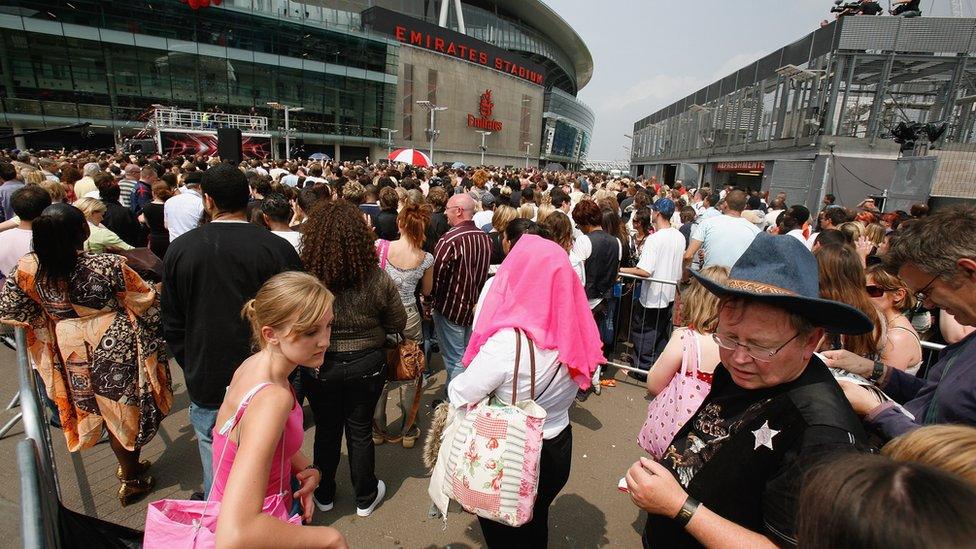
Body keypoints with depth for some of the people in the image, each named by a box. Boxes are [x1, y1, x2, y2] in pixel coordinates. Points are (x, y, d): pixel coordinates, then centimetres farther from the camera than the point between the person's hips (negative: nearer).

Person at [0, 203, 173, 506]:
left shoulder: (28, 269, -11)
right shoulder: (107, 265, -24)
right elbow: (145, 301, -12)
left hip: (73, 352, 4)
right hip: (118, 345, -4)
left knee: (107, 409, 22)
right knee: (127, 407, 15)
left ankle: (128, 466, 41)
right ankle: (132, 481, 31)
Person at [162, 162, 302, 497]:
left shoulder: (180, 249, -7)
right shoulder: (278, 248, -14)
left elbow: (172, 324, 2)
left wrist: (192, 368, 16)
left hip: (206, 383, 1)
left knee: (215, 467, 18)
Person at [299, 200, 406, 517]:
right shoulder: (377, 279, -19)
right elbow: (398, 325, -6)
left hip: (318, 366, 0)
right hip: (367, 365, 0)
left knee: (326, 431, 21)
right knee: (360, 432, 18)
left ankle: (324, 496, 42)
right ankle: (365, 498, 37)